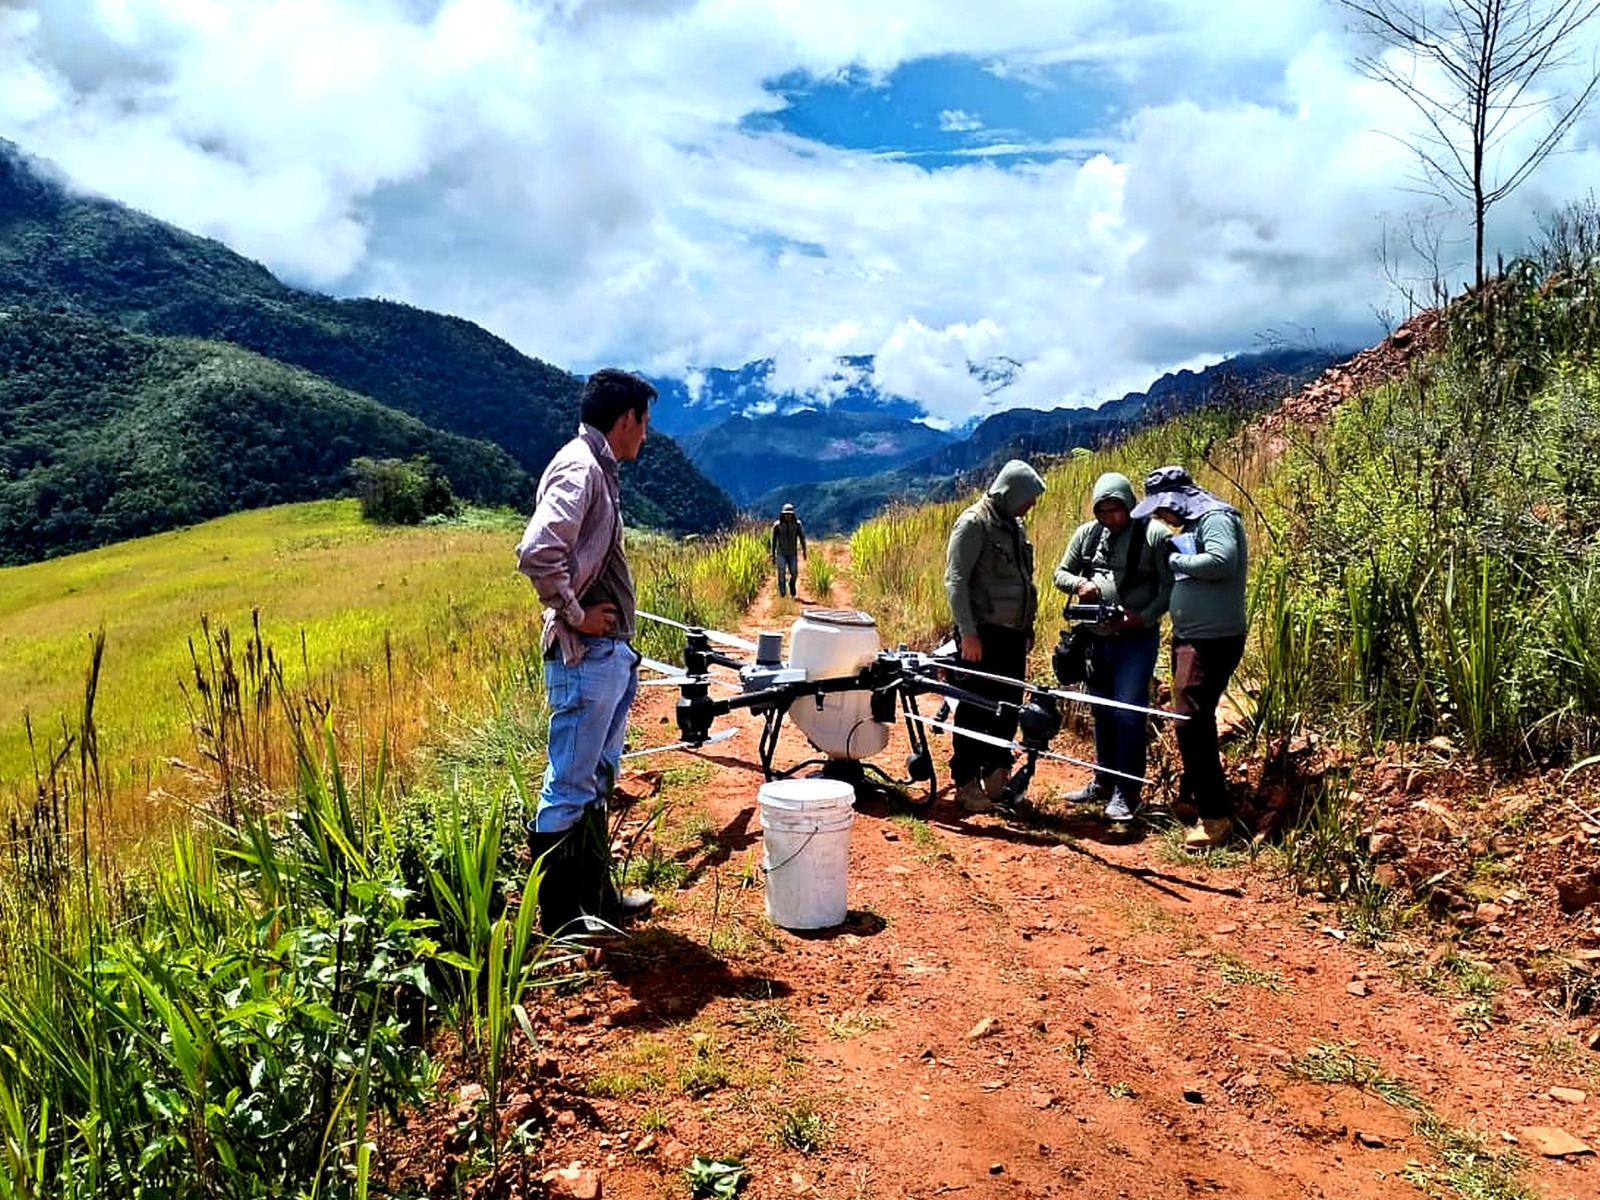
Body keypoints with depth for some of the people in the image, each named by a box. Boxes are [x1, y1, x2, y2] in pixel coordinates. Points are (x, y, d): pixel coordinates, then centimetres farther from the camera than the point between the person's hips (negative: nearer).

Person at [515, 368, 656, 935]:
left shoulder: (596, 468, 16)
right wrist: (574, 615, -17)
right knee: (570, 788, 0)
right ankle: (559, 916, 12)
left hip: (610, 654, 10)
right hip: (585, 656, -10)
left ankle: (596, 897, 31)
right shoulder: (579, 468, -14)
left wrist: (618, 642, 13)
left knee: (597, 782, 18)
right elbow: (537, 553, -29)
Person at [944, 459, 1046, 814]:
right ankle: (967, 783, 8)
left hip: (1013, 633, 8)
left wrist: (1028, 626, 19)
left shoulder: (1015, 526, 15)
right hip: (982, 634, -8)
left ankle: (996, 775, 21)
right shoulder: (974, 523, -11)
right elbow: (955, 580, -16)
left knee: (1009, 707, 10)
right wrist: (968, 632, -20)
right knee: (976, 710, -1)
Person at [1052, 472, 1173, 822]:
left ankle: (1126, 793, 4)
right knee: (1102, 714, 15)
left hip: (1136, 639, -5)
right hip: (1096, 637, 6)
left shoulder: (1155, 535, -7)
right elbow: (1061, 572, 13)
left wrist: (1144, 616, -20)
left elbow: (1171, 586, -9)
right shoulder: (1086, 534, 7)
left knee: (1128, 714, -6)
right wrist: (1079, 583, -9)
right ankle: (1103, 783, 29)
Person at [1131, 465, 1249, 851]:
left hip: (1212, 641, -10)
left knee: (1191, 721, -13)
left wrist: (1176, 559, -15)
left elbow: (1221, 561, -29)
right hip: (1191, 638, 10)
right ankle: (1191, 794, 32)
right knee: (1193, 720, 18)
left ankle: (1216, 815, -8)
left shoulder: (1216, 517, -12)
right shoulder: (1194, 524, 16)